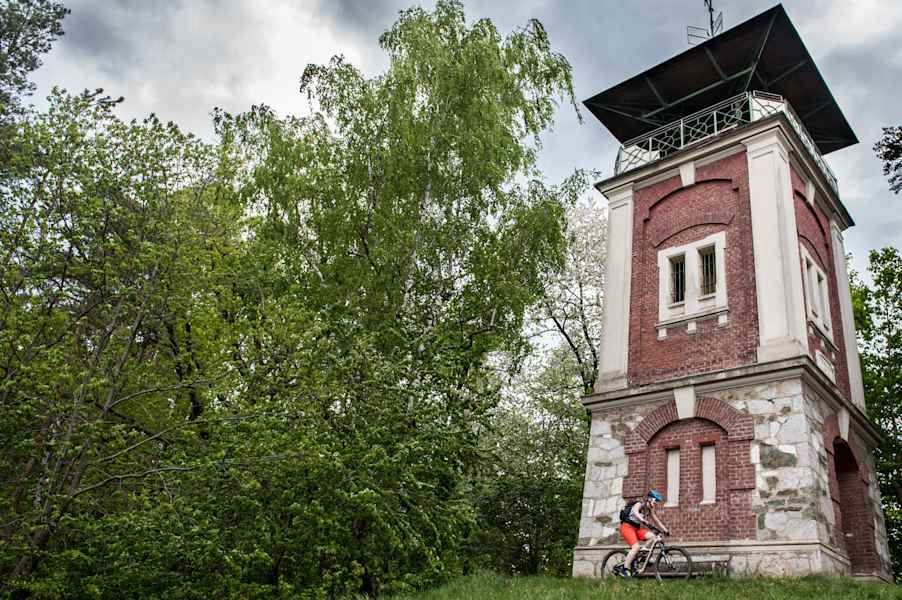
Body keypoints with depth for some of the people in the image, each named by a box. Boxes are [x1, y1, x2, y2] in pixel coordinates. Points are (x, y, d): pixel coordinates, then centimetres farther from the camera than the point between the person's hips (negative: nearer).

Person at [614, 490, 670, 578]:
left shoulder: (650, 510, 10)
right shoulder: (639, 504, -14)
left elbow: (656, 521, 17)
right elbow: (635, 512, -36)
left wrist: (665, 530, 4)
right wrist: (644, 521, -51)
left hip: (636, 528, 8)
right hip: (627, 527, -8)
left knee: (652, 537, -12)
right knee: (636, 547, -24)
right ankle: (624, 569, -19)